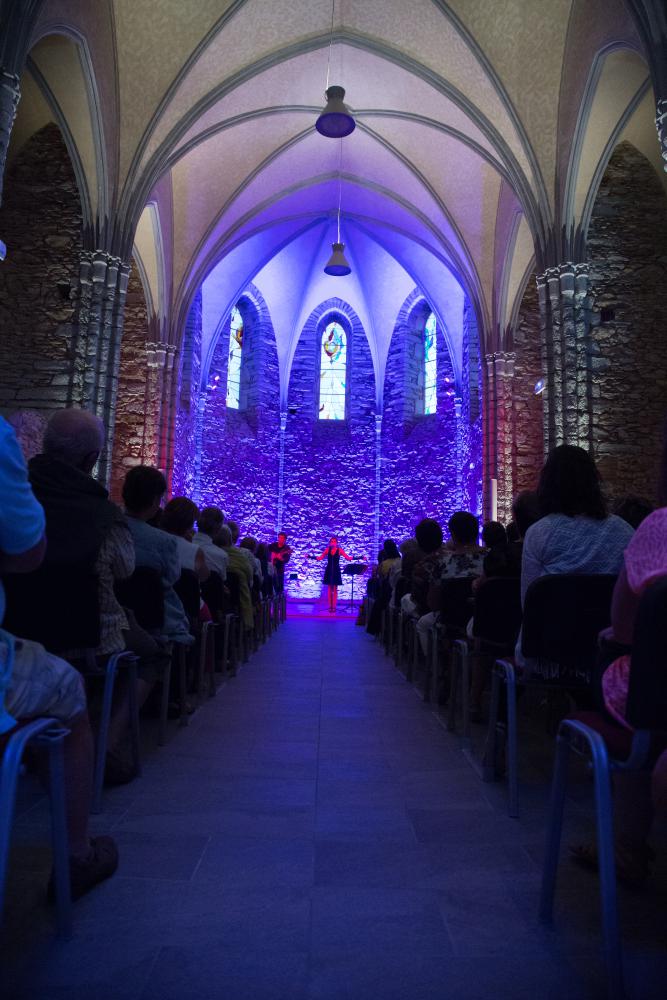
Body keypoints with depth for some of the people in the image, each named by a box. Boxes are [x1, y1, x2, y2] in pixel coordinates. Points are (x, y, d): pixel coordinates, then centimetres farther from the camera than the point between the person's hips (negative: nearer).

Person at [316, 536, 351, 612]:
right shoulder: (327, 549, 0)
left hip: (336, 571, -1)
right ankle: (330, 606, 9)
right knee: (329, 589, 4)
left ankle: (334, 607, 5)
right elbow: (320, 558, 4)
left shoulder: (340, 550, -4)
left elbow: (348, 558, -7)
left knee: (335, 589, 1)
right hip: (329, 571, 1)